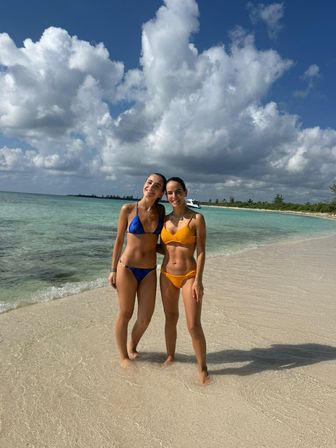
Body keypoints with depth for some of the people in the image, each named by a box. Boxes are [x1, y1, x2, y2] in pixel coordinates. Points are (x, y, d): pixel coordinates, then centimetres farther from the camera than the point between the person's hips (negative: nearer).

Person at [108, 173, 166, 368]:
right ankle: (123, 356, 32)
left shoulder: (161, 210, 2)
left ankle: (132, 347, 39)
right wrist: (113, 270, 0)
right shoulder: (128, 209, -7)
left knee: (145, 318, 8)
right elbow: (119, 240, 0)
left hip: (149, 271, 3)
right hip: (127, 268, -3)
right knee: (125, 314, 9)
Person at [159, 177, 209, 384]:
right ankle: (170, 357, 36)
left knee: (194, 325, -3)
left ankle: (203, 368, 16)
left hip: (189, 276, -4)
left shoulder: (197, 218, -9)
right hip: (167, 275, 5)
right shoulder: (165, 219, 5)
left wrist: (198, 280, -15)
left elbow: (201, 252, -11)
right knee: (171, 318, 16)